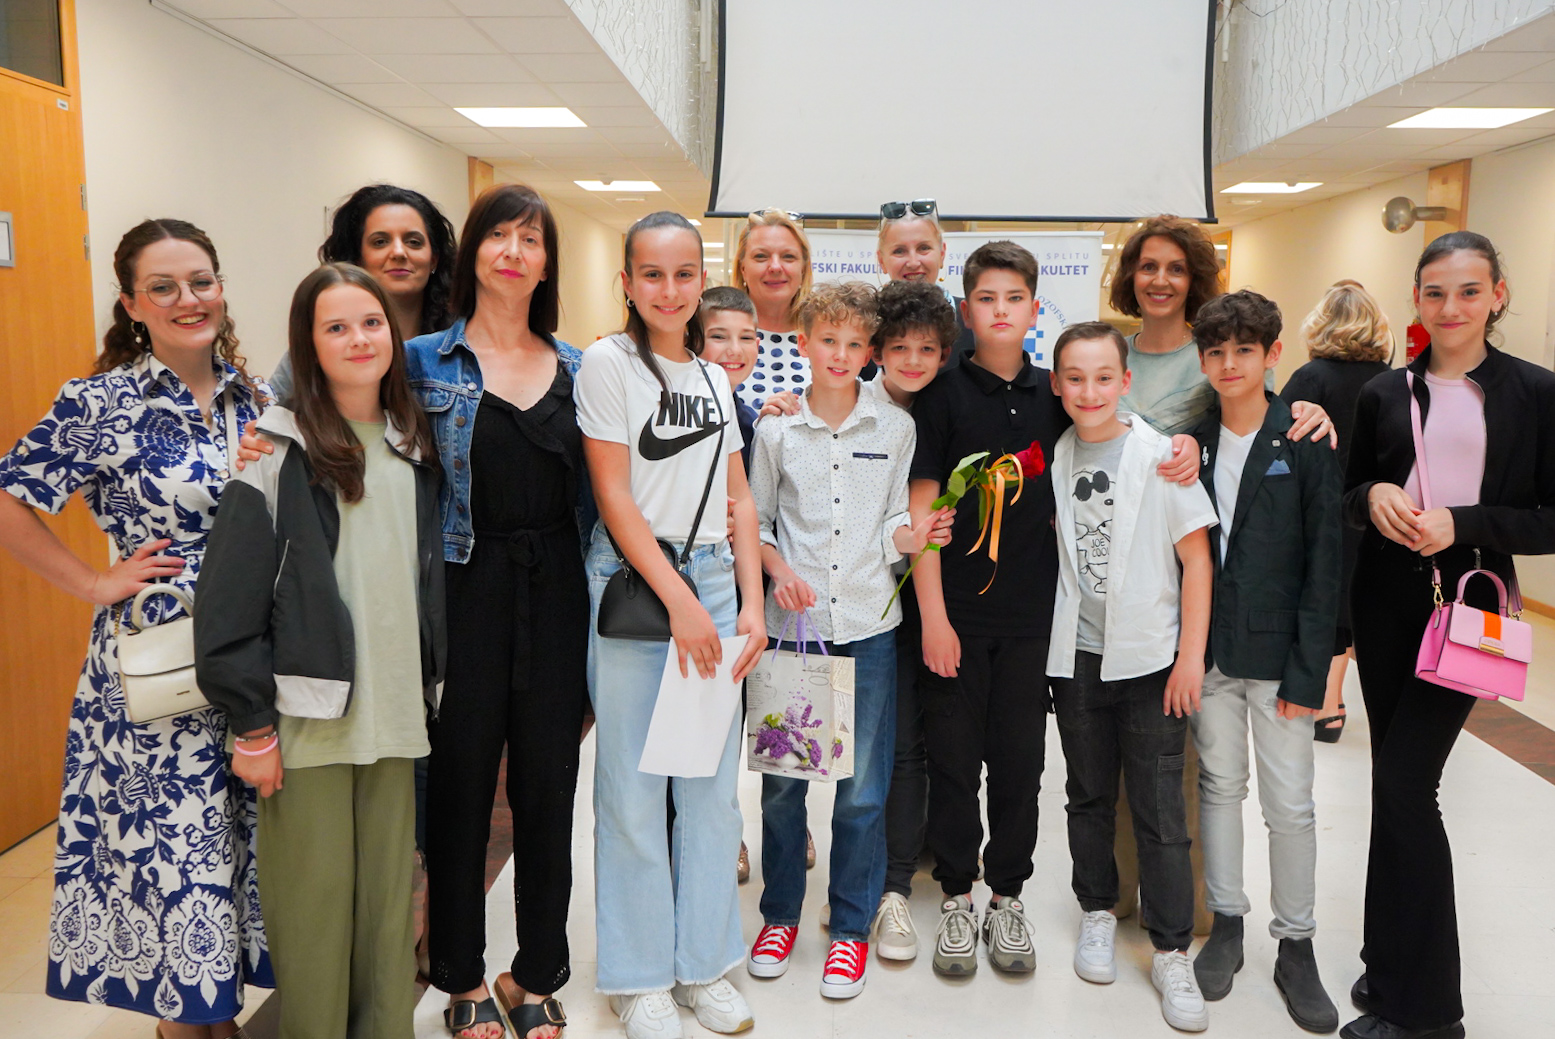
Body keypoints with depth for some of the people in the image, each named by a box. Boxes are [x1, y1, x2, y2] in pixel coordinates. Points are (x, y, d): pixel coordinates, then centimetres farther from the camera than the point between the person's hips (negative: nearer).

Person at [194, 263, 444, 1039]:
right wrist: (251, 725, -10)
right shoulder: (278, 451, -6)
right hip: (307, 715, -4)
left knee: (388, 897, 10)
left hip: (394, 711, 4)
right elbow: (228, 601, -9)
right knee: (314, 902, 3)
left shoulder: (414, 448, 11)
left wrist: (432, 684, 12)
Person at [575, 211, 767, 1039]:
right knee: (633, 786, 3)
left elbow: (738, 502, 12)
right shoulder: (608, 362, -3)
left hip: (712, 578, 5)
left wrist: (751, 603, 1)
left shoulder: (713, 378, 13)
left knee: (714, 783, 10)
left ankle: (703, 963, 26)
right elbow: (613, 496, -9)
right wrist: (677, 600, -13)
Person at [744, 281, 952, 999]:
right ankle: (780, 913, 29)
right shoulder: (776, 429, 2)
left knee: (862, 786, 5)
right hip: (791, 623, 0)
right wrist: (777, 569, -9)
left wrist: (913, 535, -14)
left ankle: (851, 926, 23)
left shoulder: (896, 428, 3)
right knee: (782, 779, 8)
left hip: (868, 626, 0)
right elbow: (754, 524, 9)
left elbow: (893, 524, 8)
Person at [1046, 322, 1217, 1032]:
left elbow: (1196, 556, -6)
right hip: (1077, 654, 3)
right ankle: (1097, 913, 34)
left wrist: (1191, 655, -9)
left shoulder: (1159, 454, -7)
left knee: (1160, 808, 0)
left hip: (1150, 655, -3)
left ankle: (1171, 952, 13)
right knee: (1089, 796, 15)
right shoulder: (1055, 458, 4)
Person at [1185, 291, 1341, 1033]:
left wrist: (1308, 669, -11)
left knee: (1290, 803, 4)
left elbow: (1324, 562, -8)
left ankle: (1296, 948, 20)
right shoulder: (1191, 440, 3)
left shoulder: (1305, 443, -7)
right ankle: (1226, 924, 28)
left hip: (1277, 650, -3)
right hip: (1206, 645, 3)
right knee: (1219, 784, 13)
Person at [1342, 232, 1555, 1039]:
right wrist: (1372, 498, -9)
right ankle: (1394, 962, 27)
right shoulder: (1384, 393, 7)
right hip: (1385, 602, 4)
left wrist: (1462, 524, -17)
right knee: (1396, 783, 10)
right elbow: (1349, 496, 12)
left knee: (1404, 783, -10)